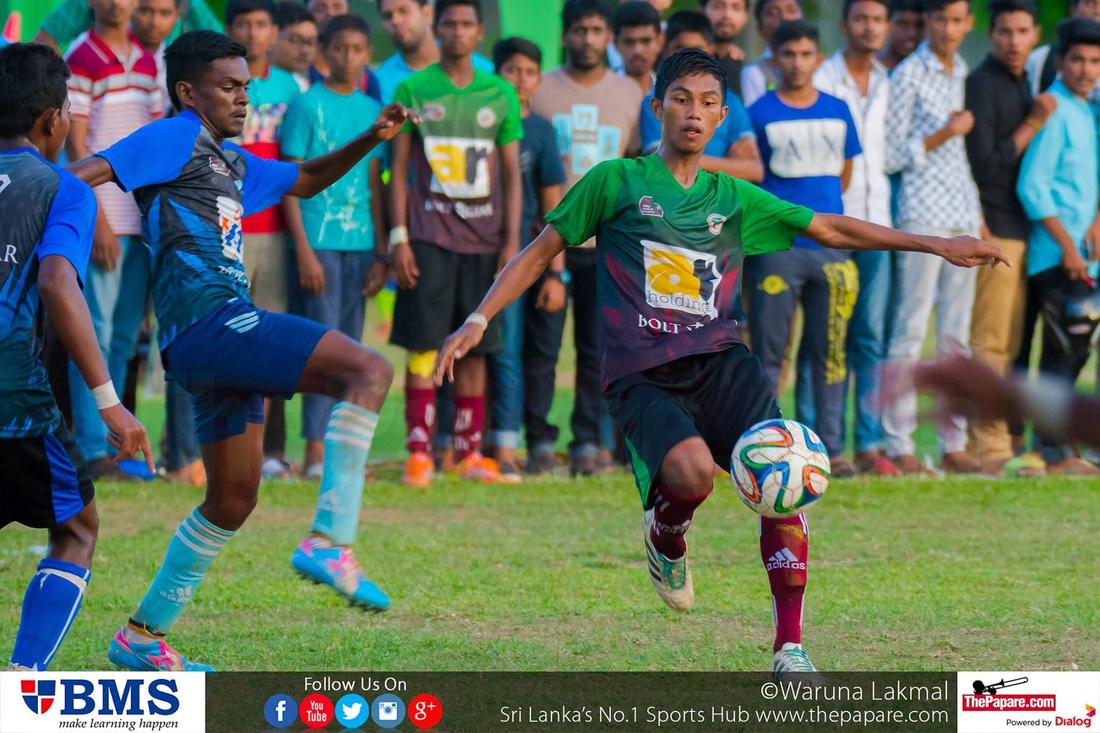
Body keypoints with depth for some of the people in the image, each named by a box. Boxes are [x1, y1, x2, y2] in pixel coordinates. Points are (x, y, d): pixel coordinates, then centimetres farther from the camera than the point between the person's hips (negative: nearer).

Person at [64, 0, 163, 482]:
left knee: (125, 335, 8)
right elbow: (76, 147, -9)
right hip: (102, 219, -6)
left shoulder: (147, 62, 14)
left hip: (143, 219, 6)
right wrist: (97, 221, -14)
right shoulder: (81, 60, -5)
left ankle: (110, 439, 14)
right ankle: (93, 449, -6)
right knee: (95, 331, -6)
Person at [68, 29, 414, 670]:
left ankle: (143, 636, 20)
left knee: (234, 499, 15)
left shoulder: (232, 161, 25)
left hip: (226, 332, 10)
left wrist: (369, 141, 23)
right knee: (369, 371, -20)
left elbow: (306, 180, 38)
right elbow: (84, 174, -11)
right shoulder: (177, 138, -2)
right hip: (210, 321, -10)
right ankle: (329, 541, -28)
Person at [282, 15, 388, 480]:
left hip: (360, 243, 5)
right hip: (319, 240, -5)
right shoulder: (306, 106, -2)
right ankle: (315, 451, -9)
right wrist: (303, 250, -11)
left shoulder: (372, 111, 14)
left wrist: (380, 253, 12)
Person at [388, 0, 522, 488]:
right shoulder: (413, 90, 4)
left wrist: (512, 241, 1)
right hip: (429, 236, -2)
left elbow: (511, 174, 10)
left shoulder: (500, 95, 9)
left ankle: (469, 452, 8)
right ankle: (418, 453, -5)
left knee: (473, 349, 3)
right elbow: (398, 168, 3)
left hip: (484, 238, 2)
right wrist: (398, 237, -5)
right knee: (422, 346, -6)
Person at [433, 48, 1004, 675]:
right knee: (693, 470, -32)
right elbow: (542, 251, 12)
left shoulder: (735, 199, 17)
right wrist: (479, 320, 3)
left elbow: (830, 229, 23)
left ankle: (790, 648, -16)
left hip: (720, 359, 3)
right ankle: (666, 542, 6)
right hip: (642, 375, -3)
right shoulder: (616, 182, 8)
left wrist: (937, 245, 20)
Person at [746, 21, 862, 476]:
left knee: (830, 351, 4)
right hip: (777, 247, -4)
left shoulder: (837, 112, 11)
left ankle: (831, 447, 8)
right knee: (768, 351, -3)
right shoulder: (760, 114, 0)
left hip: (831, 246, 4)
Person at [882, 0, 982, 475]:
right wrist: (943, 134, -15)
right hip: (923, 214, -7)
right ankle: (899, 445, -6)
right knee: (912, 329, -7)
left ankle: (954, 443, 10)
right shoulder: (908, 76, -5)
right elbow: (891, 156, -7)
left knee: (957, 334, 7)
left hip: (964, 213, 7)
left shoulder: (962, 72, 15)